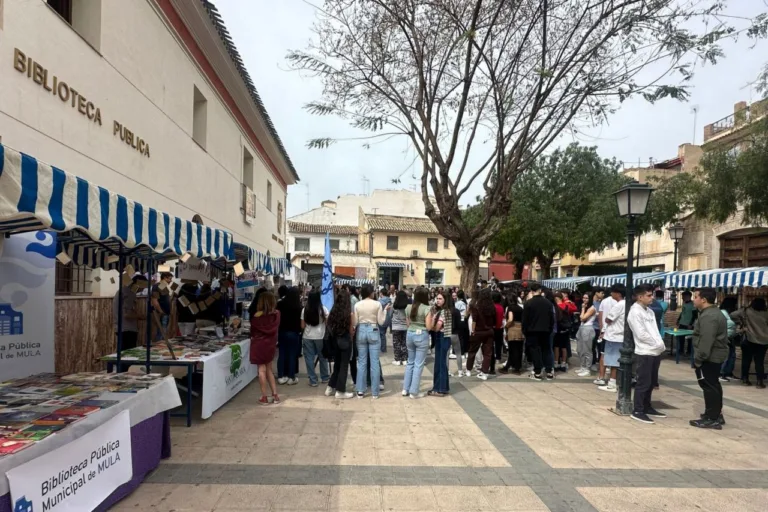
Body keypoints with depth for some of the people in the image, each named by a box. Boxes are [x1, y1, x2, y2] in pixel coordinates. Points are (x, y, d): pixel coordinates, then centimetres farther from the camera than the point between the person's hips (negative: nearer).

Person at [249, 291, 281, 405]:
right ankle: (275, 395, 16)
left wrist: (253, 337, 16)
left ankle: (264, 398, 8)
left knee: (262, 370, 4)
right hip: (271, 343, 4)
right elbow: (276, 329, 3)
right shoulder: (277, 314, -8)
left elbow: (253, 330, -1)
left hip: (260, 344, -4)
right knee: (269, 369, 16)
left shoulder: (257, 316, -16)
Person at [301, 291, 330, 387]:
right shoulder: (323, 309, -5)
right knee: (323, 357, 14)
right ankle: (324, 378, 26)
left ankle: (313, 380, 7)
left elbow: (302, 326, 2)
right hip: (320, 337, 0)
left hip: (307, 337, 1)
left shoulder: (305, 310, -1)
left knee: (309, 359, 6)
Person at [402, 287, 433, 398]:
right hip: (421, 335, -6)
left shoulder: (408, 307, 5)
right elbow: (428, 327, -13)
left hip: (410, 334, 6)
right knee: (418, 364, 3)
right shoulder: (427, 308, -12)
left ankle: (406, 389, 19)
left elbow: (408, 324, 12)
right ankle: (414, 391, 6)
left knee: (410, 362, 18)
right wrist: (432, 319, 4)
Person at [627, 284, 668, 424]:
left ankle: (647, 407, 28)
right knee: (643, 383, -3)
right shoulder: (635, 312, -14)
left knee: (652, 382, 16)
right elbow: (641, 335, -18)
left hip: (655, 352, 9)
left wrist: (660, 344, -1)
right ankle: (637, 411, 5)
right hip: (644, 353, -9)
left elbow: (655, 330, 14)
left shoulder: (649, 311, 14)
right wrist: (657, 344, -9)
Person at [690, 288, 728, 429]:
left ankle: (711, 419, 0)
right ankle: (716, 415, 28)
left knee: (709, 386, -5)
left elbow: (706, 341, -27)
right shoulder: (714, 313, 15)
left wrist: (699, 358, -22)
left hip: (709, 358, -11)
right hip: (716, 356, 11)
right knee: (713, 385, 18)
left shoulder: (708, 316, -22)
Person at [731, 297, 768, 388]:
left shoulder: (746, 311, -5)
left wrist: (741, 324, -5)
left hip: (750, 340, -1)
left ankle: (745, 379, 12)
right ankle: (760, 381, 2)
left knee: (746, 360, 9)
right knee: (760, 362, 5)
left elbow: (733, 315, -14)